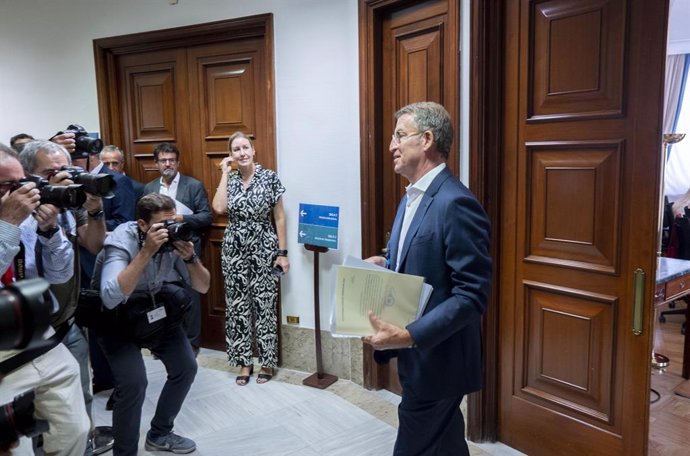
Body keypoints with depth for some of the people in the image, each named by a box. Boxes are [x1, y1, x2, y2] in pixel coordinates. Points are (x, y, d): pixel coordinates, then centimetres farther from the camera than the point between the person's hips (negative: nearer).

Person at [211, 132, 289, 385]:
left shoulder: (270, 177, -5)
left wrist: (283, 253, -7)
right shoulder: (229, 179, 5)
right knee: (237, 306, 8)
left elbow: (279, 218, -4)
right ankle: (244, 362, 22)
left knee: (264, 305, 4)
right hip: (234, 250, 3)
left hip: (263, 250, -3)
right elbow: (219, 208, -14)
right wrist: (226, 173, -8)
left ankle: (267, 362, 20)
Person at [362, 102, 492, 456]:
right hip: (418, 353, 9)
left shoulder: (456, 203, -21)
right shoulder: (412, 197, 10)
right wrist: (384, 264, 2)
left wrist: (408, 336, -29)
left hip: (436, 358, -9)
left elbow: (472, 295, -23)